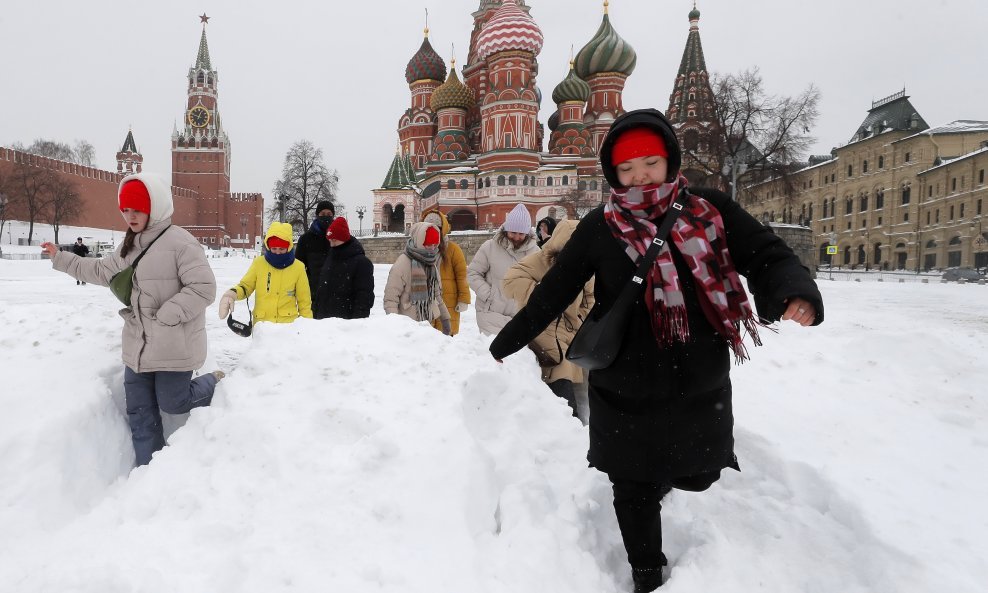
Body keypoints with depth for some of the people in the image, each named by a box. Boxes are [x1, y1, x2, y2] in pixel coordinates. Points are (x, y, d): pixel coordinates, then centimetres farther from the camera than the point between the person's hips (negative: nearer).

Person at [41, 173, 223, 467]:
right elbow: (102, 271, 27)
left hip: (173, 346, -8)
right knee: (140, 413, 13)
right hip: (137, 346, 8)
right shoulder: (129, 246, 11)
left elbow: (204, 287, -22)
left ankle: (215, 384, 29)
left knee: (172, 403, 2)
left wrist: (166, 316, -23)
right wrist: (61, 258, 26)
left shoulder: (180, 241, -17)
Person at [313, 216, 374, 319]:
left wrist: (358, 321, -19)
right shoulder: (329, 259, 15)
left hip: (348, 321, -7)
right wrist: (316, 314, 16)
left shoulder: (361, 262, -8)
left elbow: (364, 295, -13)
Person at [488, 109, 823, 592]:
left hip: (701, 391, 1)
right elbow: (552, 292, 2)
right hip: (624, 393, -1)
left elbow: (767, 256, -6)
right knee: (635, 490, 14)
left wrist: (795, 294, -29)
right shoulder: (599, 227, -5)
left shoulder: (711, 211, -2)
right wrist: (505, 344, 9)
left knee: (700, 479, 17)